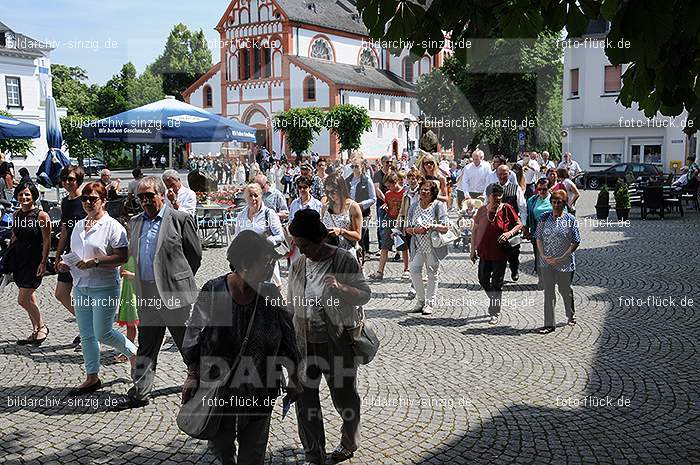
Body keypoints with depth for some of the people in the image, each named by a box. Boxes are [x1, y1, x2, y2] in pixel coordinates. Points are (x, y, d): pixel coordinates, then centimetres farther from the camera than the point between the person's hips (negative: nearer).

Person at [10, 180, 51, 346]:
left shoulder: (41, 216, -11)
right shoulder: (16, 215, 8)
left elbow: (47, 241, -11)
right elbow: (14, 237, 18)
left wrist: (43, 263, -15)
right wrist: (8, 260, 16)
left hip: (34, 261, -7)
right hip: (18, 260, 7)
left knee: (23, 300, -8)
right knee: (30, 298, 12)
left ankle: (41, 327, 12)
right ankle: (36, 332, 23)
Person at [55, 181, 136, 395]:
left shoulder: (112, 226, -11)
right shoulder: (79, 226, 12)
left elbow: (122, 257, -16)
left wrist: (94, 262, -23)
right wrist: (65, 262, 3)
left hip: (104, 287, -7)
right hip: (81, 286, 7)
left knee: (103, 334, -4)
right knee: (86, 336, 11)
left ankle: (134, 353, 21)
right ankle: (92, 378, 22)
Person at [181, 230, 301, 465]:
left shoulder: (271, 294, -10)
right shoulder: (213, 292, -14)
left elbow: (288, 339, -1)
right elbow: (195, 335, -4)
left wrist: (293, 379, 2)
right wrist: (193, 375, -5)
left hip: (260, 389, 1)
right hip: (218, 386, -1)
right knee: (220, 442, 20)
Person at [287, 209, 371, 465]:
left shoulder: (344, 260, -10)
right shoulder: (298, 266, 4)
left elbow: (365, 294, -9)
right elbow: (291, 306, 13)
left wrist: (341, 288, -29)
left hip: (338, 342, -4)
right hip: (305, 343, 4)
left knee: (344, 395, 11)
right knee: (305, 397, 5)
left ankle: (349, 443, 38)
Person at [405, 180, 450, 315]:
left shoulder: (438, 206, -4)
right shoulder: (414, 206, 7)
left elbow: (445, 228, -9)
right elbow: (407, 229, 6)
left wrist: (432, 226, -25)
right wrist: (416, 230, -15)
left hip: (433, 245, -3)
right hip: (418, 245, 3)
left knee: (432, 273, 5)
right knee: (414, 269, -12)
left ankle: (429, 303, 16)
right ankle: (420, 300, 4)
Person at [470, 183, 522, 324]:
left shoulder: (506, 209, -6)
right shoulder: (482, 210, 2)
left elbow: (519, 225, 1)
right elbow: (474, 230, 9)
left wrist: (510, 232, -19)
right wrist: (473, 250, 7)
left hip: (500, 253, -3)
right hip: (484, 252, 3)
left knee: (497, 282, 2)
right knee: (483, 280, 9)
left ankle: (496, 313, 12)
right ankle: (494, 301, 34)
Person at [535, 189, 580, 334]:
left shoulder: (570, 219, -5)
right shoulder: (544, 217, 2)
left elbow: (575, 242, -6)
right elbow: (538, 238, 5)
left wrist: (562, 258, -14)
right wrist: (543, 255, -8)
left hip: (564, 262, -2)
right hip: (546, 262, 2)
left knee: (565, 290, 13)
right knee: (548, 291, 2)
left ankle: (571, 316, 39)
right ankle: (549, 324, 7)